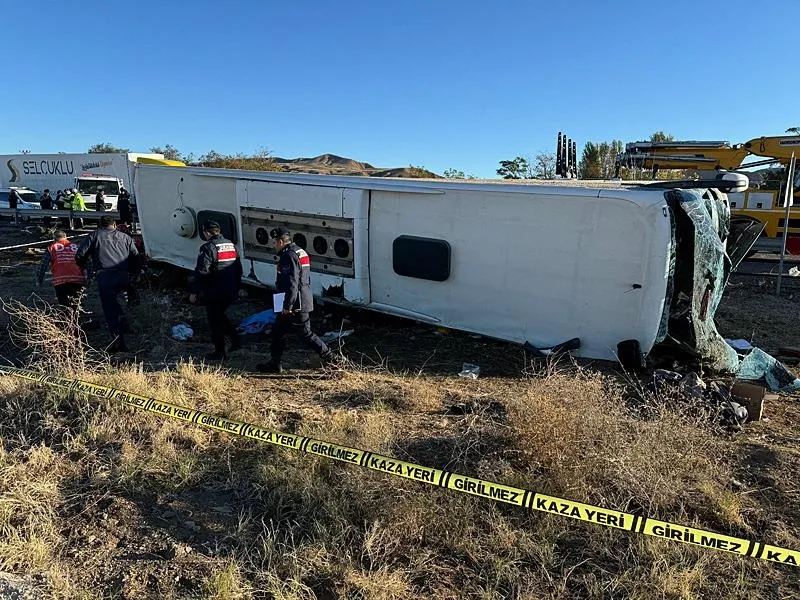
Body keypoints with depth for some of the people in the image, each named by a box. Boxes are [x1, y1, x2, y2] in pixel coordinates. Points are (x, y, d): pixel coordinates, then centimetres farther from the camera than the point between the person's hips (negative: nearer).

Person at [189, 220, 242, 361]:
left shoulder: (208, 248, -13)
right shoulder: (231, 245, 12)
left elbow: (201, 272, -19)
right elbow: (238, 269, 18)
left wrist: (194, 292, -13)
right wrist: (236, 288, 24)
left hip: (214, 293, -7)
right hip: (231, 292, 7)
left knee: (215, 321, 5)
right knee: (220, 315, 25)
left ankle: (220, 353, 11)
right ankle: (235, 339, 14)